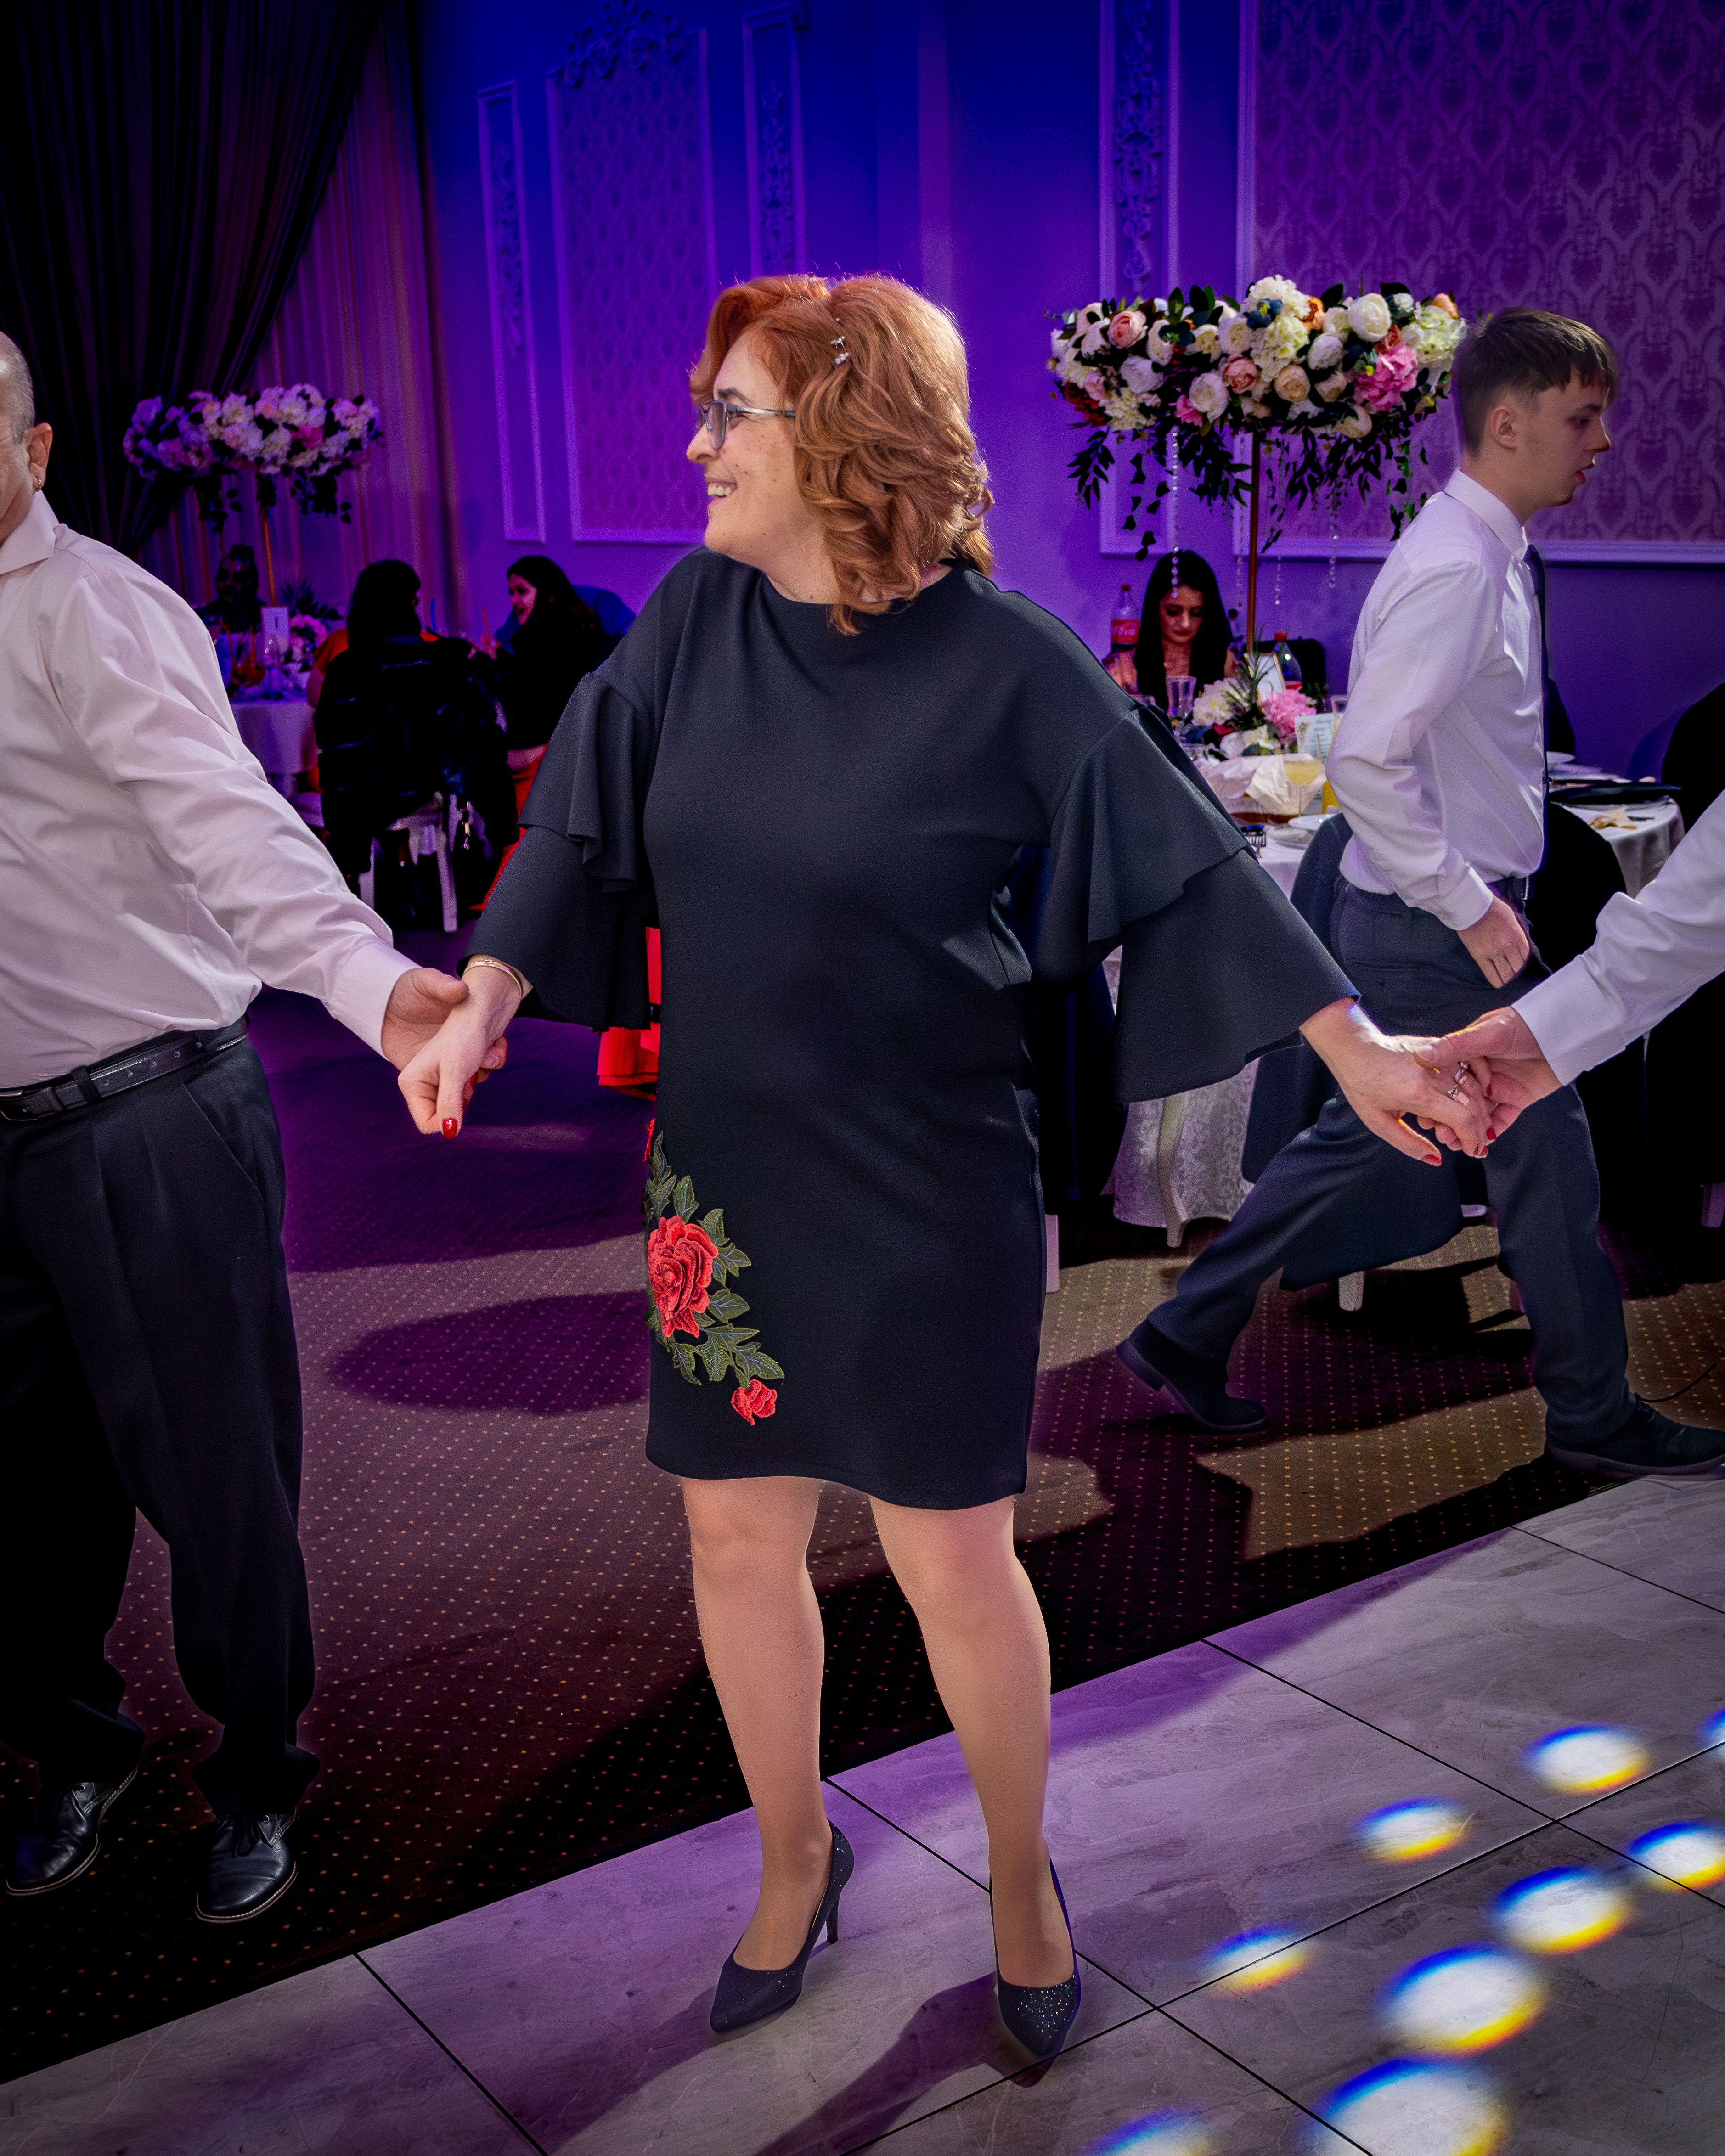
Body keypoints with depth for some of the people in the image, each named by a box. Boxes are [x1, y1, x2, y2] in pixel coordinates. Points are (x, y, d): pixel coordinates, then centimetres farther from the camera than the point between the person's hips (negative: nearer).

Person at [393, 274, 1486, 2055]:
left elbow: (1187, 861, -12)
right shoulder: (696, 618, -2)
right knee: (738, 1534, 13)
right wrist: (480, 1008, -8)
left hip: (930, 1190, -4)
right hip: (727, 1170, 4)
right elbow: (584, 828, 2)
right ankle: (795, 1858, 38)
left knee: (953, 1564, 5)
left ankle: (1020, 1880, 32)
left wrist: (1360, 1052, -13)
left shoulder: (1004, 667, -14)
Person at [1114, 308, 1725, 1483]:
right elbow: (1367, 763, -28)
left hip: (1443, 918, 10)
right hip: (1439, 933, -10)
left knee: (1366, 1139, 17)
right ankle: (1593, 1413, 21)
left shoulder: (1486, 556, 11)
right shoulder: (1457, 569, -21)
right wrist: (1473, 907, -22)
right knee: (1548, 1160, 3)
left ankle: (1188, 1335, 26)